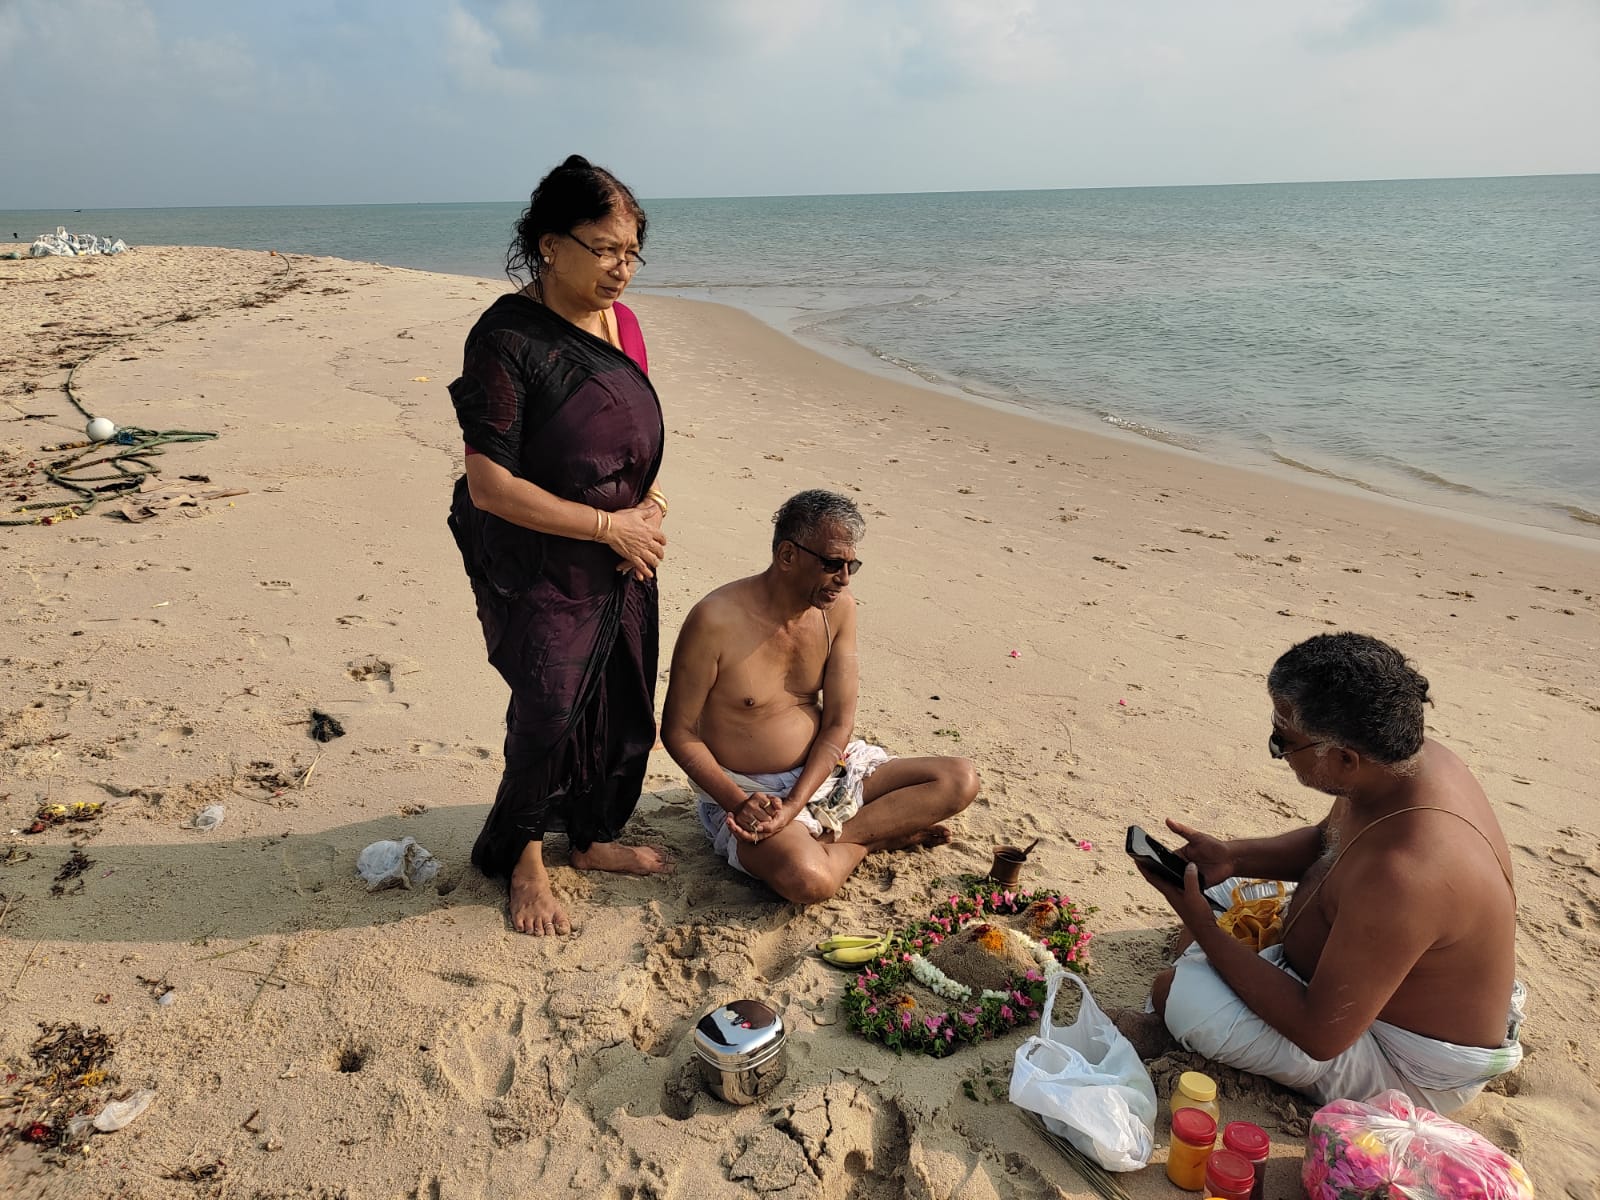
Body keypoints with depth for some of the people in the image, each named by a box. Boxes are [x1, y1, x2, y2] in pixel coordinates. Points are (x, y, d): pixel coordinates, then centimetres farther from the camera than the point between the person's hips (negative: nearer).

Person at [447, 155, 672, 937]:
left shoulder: (622, 324, 2)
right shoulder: (507, 338, -19)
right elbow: (490, 486, -22)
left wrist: (648, 507, -5)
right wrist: (610, 525, -18)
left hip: (622, 565, 7)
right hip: (538, 572, -7)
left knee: (622, 710, 15)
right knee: (549, 714, 0)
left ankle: (594, 839, 39)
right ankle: (523, 858, 28)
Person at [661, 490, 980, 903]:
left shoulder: (839, 608, -4)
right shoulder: (717, 620, -19)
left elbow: (838, 723, -4)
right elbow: (677, 732, -11)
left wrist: (794, 804, -18)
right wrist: (737, 802, -24)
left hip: (821, 771, 6)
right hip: (744, 791, -5)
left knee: (960, 780, -6)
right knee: (809, 879, -36)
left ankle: (828, 838, -11)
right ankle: (877, 835, -4)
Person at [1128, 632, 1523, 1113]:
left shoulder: (1402, 874, -41)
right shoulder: (1414, 758, -12)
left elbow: (1320, 1034, -30)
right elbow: (1326, 841, 10)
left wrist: (1205, 930, -25)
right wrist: (1233, 856, -8)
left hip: (1410, 1071, -9)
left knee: (1178, 993, -22)